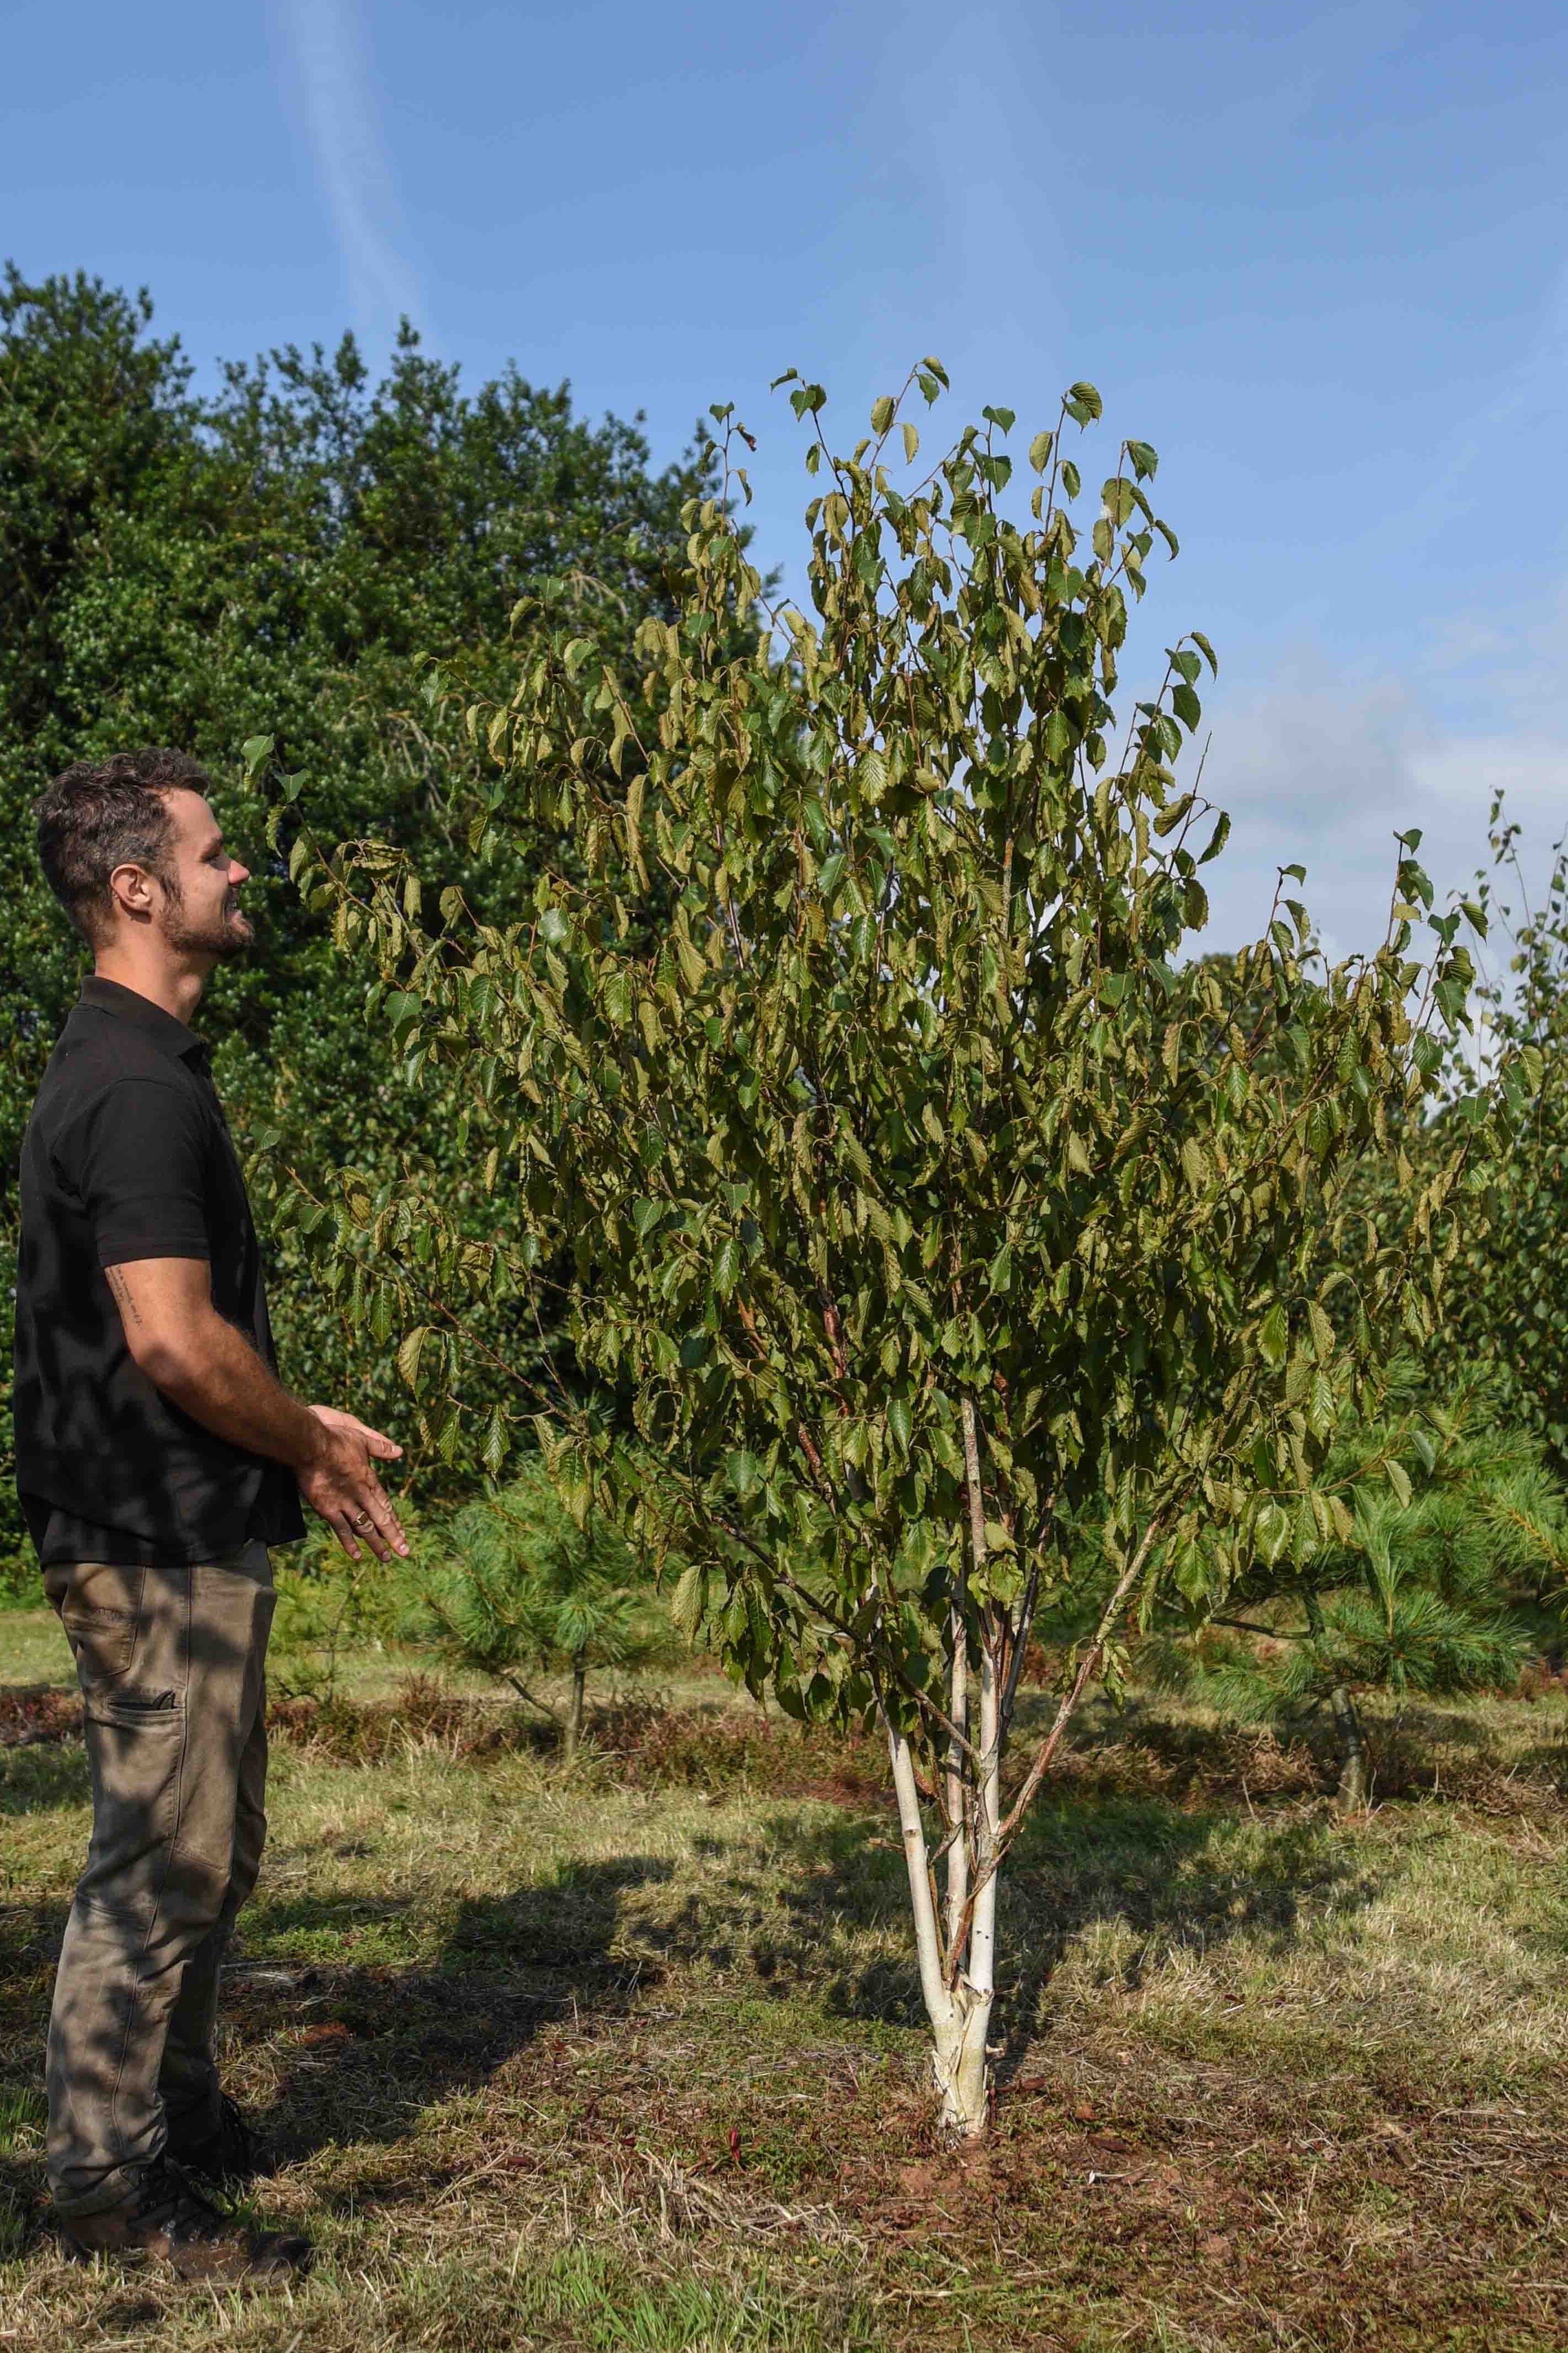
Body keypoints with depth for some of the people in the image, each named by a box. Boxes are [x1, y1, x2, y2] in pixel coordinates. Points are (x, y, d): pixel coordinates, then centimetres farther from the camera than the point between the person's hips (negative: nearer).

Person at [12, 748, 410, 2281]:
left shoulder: (130, 1067, 14)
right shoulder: (137, 1087, -19)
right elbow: (174, 1342, -25)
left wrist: (297, 1430, 14)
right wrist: (316, 1447, -11)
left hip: (182, 1533, 10)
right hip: (158, 1544, -10)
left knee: (206, 1852, 20)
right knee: (161, 1863, 1)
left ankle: (181, 2120, 35)